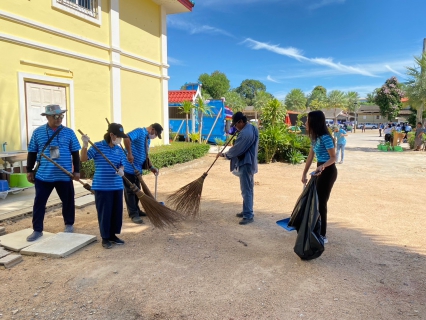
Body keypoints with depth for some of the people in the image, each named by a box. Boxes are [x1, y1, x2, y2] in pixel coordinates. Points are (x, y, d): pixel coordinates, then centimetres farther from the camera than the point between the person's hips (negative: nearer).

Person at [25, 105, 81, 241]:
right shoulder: (38, 132, 3)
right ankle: (37, 230, 17)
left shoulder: (68, 132, 2)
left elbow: (75, 153, 4)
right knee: (39, 202, 4)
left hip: (64, 175, 0)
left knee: (68, 201, 10)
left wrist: (76, 170, 2)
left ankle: (69, 224, 30)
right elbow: (32, 153, 8)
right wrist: (29, 170, 6)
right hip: (43, 175, 0)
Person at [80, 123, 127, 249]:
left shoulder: (119, 150, 7)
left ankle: (113, 235, 28)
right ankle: (105, 238, 17)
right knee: (104, 213, 2)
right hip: (102, 187, -5)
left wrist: (121, 170, -11)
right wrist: (85, 145, -21)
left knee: (117, 211, 11)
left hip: (117, 186, 5)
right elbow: (83, 159, -7)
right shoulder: (97, 146, -7)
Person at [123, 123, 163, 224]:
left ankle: (136, 210, 31)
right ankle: (133, 214, 7)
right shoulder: (140, 132, -15)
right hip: (129, 167, -9)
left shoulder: (148, 139, 14)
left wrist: (151, 167, 12)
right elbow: (126, 138, -32)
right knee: (130, 191, 1)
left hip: (138, 169, 9)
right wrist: (129, 154, -33)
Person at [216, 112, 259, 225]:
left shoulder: (245, 133, -23)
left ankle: (248, 215, -1)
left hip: (245, 164, -11)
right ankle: (247, 211, 27)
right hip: (250, 162, 11)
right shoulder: (252, 128, 10)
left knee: (246, 190, -6)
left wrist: (224, 154, -5)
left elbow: (236, 149, -19)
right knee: (249, 189, 16)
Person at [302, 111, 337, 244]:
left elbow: (333, 158, -20)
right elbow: (310, 156, 11)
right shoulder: (314, 137, 6)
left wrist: (322, 167, -37)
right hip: (320, 170, 10)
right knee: (314, 199, 17)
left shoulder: (325, 137, -22)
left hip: (328, 171, -9)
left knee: (321, 202, -4)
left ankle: (323, 236, 8)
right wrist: (304, 174, 12)